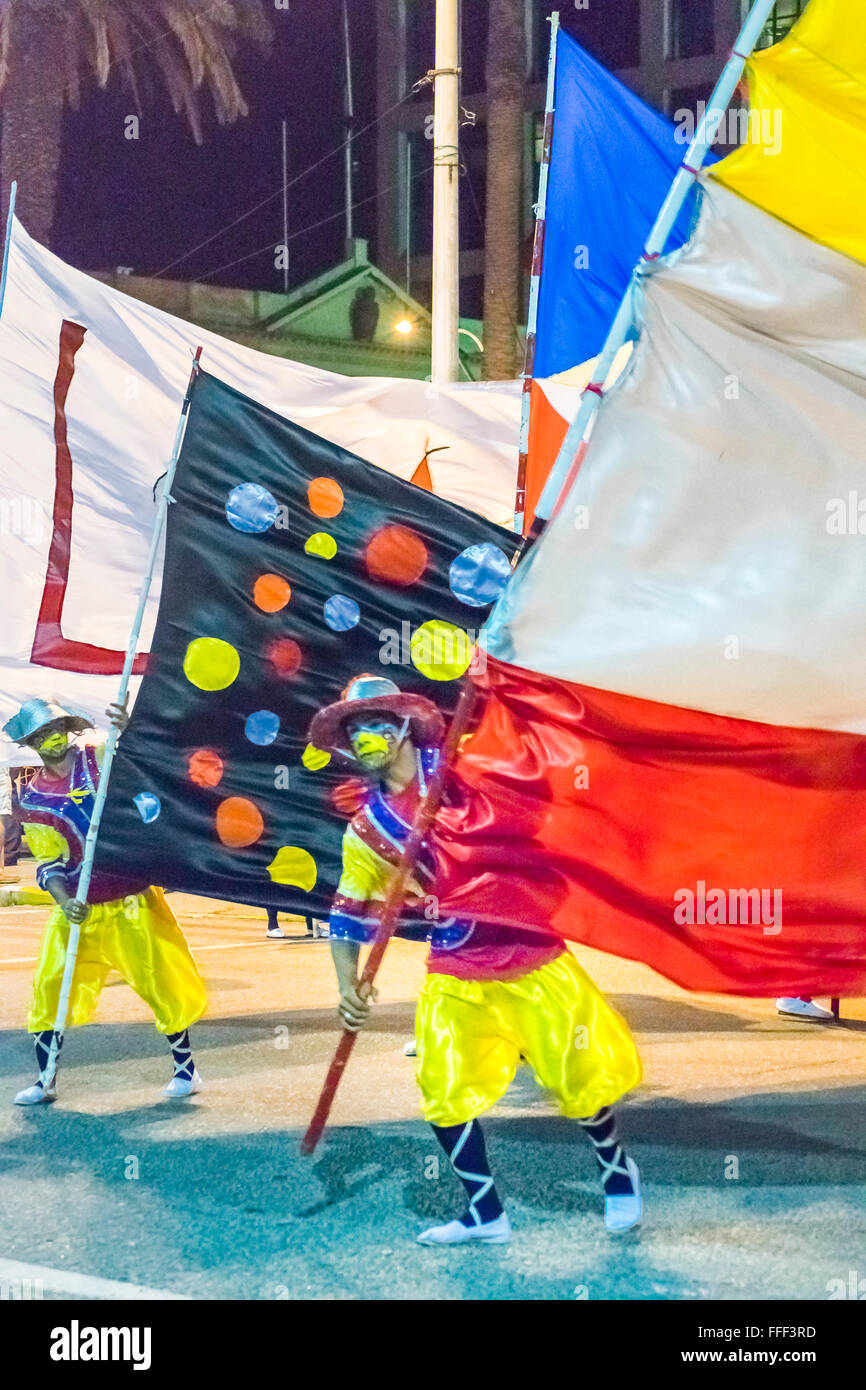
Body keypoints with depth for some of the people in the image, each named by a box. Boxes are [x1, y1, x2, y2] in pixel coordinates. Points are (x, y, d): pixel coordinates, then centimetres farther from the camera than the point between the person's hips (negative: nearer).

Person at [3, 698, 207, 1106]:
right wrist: (64, 902, -13)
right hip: (78, 908, 3)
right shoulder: (33, 799, 4)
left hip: (133, 901, -2)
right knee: (49, 989, -1)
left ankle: (185, 1068, 18)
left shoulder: (104, 758, -3)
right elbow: (47, 862, 4)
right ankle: (45, 1080, 14)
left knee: (163, 984, 0)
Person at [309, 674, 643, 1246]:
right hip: (456, 969, 3)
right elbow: (349, 916, 7)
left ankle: (616, 1169, 29)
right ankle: (486, 1213, 15)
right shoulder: (365, 829, 4)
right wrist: (349, 985, -5)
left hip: (530, 950, -3)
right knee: (444, 1092, -4)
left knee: (585, 1073, 0)